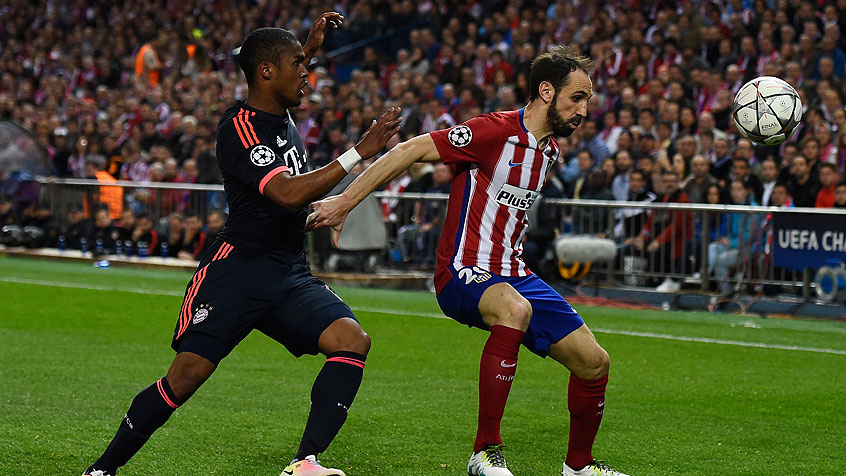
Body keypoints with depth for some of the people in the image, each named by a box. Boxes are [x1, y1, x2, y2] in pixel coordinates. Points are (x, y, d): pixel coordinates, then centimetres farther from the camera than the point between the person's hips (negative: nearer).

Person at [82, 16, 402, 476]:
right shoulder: (240, 130, -15)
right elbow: (288, 193, -29)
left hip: (291, 275, 8)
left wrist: (309, 47, 29)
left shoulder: (278, 111, 11)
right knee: (187, 375, -13)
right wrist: (359, 152, -26)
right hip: (237, 271, -7)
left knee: (353, 340, -16)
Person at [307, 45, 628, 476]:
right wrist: (344, 202, -19)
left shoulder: (550, 148, 10)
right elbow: (409, 151, -16)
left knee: (594, 362, 2)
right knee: (514, 309, -40)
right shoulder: (494, 131, -16)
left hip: (513, 275, 8)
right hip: (465, 273, -8)